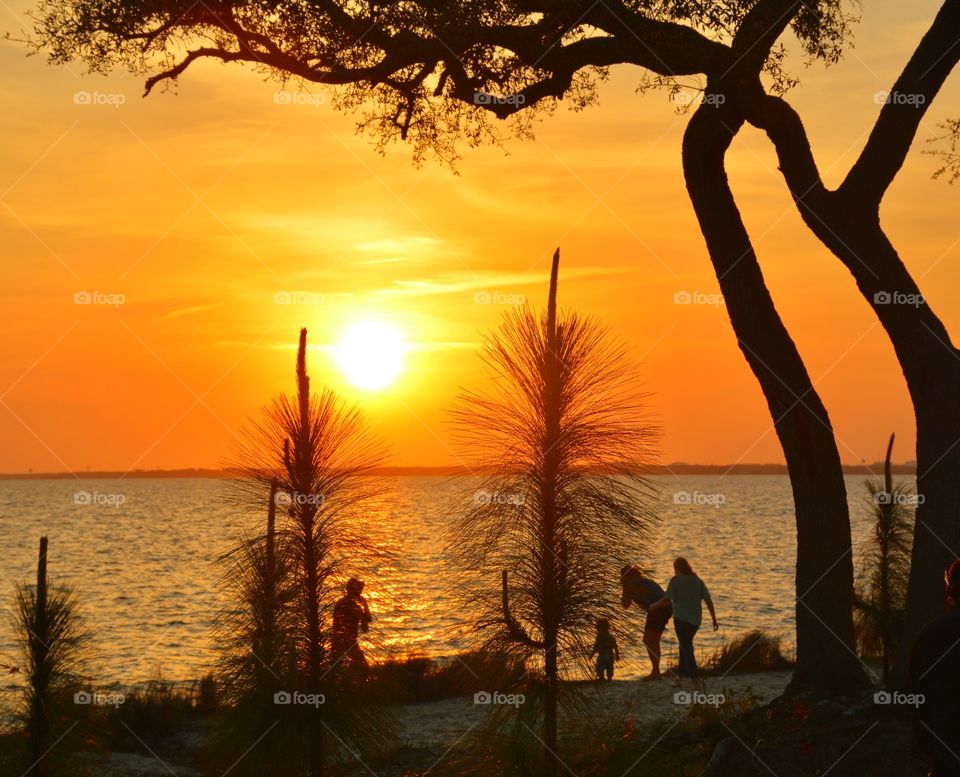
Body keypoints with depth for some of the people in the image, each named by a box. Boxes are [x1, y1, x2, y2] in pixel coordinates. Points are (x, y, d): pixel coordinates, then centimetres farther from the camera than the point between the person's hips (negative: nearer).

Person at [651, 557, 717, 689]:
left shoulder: (675, 580, -4)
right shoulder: (698, 581, 11)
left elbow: (666, 600, -10)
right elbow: (709, 600, 3)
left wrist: (654, 606, 9)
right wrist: (714, 619, 5)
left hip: (681, 618, -6)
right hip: (695, 619, 6)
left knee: (687, 649, -11)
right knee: (685, 645, 23)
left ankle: (696, 677, -26)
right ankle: (681, 675, 24)